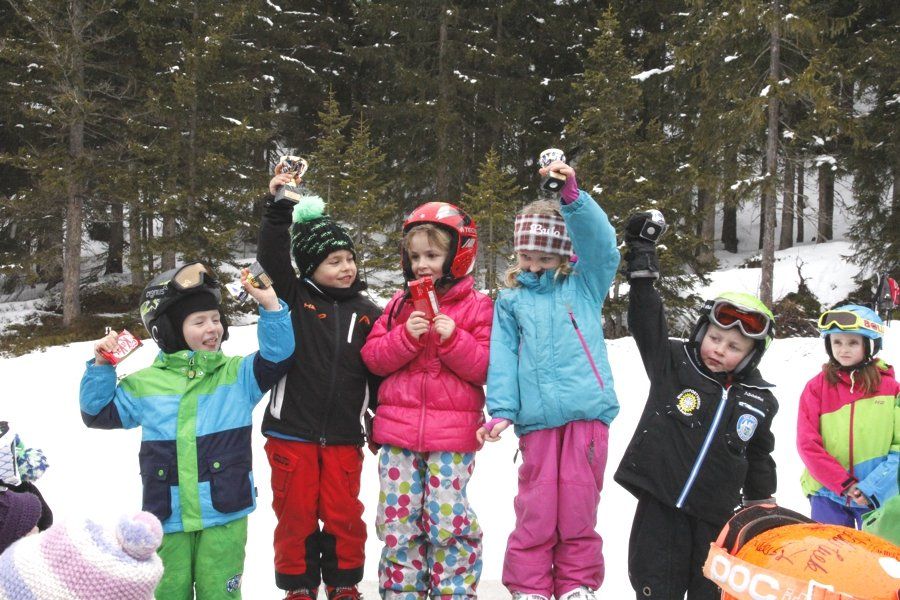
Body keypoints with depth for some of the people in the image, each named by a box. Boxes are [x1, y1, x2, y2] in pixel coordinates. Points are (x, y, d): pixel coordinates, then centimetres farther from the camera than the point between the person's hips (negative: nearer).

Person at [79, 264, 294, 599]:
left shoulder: (237, 374, 3)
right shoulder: (145, 385, 6)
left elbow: (277, 356, -9)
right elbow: (99, 413, 15)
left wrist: (271, 307, -20)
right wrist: (100, 368, 3)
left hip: (225, 512, -2)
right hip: (169, 515, 2)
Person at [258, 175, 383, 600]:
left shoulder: (366, 313, 5)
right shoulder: (295, 298, 0)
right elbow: (271, 258, -15)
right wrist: (278, 208, -24)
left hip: (343, 437, 1)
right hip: (291, 433, -1)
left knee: (343, 515, 7)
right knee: (295, 514, 7)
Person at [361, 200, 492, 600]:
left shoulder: (477, 307, 0)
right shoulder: (400, 304, 10)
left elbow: (485, 368, -5)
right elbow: (373, 358, 4)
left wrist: (452, 338, -18)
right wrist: (406, 336, -12)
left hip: (452, 433, -3)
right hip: (398, 430, 3)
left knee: (448, 519, 0)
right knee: (397, 518, 7)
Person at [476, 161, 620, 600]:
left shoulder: (585, 284, 10)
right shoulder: (511, 300, 14)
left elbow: (600, 241, -7)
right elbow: (503, 356, 7)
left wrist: (573, 196, -21)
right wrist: (501, 410, -4)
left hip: (587, 410, -1)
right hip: (537, 417, 1)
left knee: (579, 502, 5)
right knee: (536, 506, 4)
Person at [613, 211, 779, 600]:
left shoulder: (759, 401, 4)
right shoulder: (672, 363, -3)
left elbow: (759, 456, 17)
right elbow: (647, 321, -12)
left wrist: (761, 501, 19)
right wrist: (642, 269, -19)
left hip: (715, 513, 2)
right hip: (660, 503, -2)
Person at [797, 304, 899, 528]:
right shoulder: (816, 388, 1)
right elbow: (808, 445, -3)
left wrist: (873, 486, -13)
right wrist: (845, 484, -10)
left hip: (879, 498, 0)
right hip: (828, 495, 0)